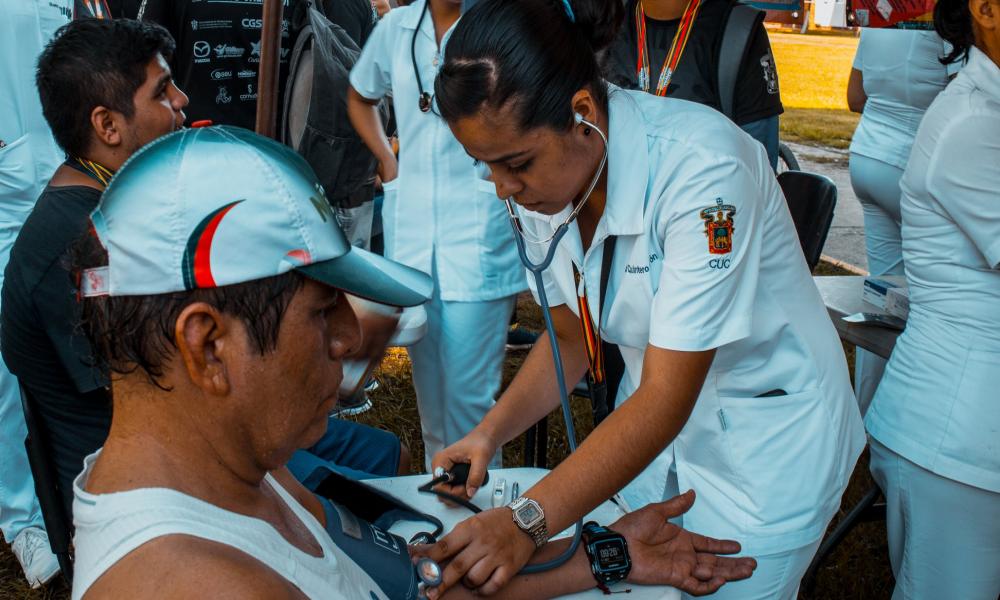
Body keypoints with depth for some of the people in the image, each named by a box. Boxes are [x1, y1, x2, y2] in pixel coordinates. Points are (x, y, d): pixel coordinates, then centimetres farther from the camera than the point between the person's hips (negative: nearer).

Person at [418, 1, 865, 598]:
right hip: (658, 414, 6)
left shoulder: (700, 167, -32)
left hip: (768, 433, -5)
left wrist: (528, 522, -37)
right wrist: (491, 431, -13)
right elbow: (572, 338, 2)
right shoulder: (545, 175, -11)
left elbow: (666, 397, -32)